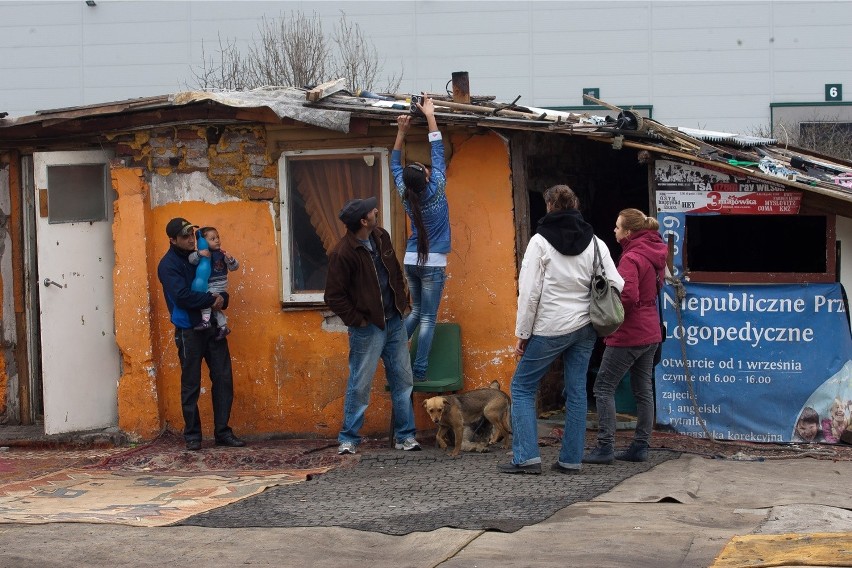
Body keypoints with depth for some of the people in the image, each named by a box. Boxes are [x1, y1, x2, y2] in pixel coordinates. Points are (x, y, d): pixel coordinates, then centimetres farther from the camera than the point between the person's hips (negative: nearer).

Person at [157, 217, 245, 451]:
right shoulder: (168, 265, -8)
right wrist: (211, 300, -17)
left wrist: (222, 298, -8)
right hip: (189, 330, -6)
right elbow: (182, 296, -20)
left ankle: (222, 431, 10)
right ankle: (192, 435, 9)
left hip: (213, 326, 6)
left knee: (223, 379, 3)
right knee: (191, 385, 1)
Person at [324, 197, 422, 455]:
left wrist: (402, 302, 13)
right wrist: (357, 320, -12)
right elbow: (334, 296, -13)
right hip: (368, 328, -7)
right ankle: (348, 439, 10)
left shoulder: (381, 237, 5)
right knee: (360, 384, -1)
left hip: (394, 322, 7)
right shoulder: (342, 253, -17)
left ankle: (405, 436, 16)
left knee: (403, 379, 8)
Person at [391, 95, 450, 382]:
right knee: (428, 318, -1)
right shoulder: (435, 190, -15)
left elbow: (394, 164, 12)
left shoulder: (406, 194, -4)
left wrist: (401, 131, 8)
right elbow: (438, 152, -9)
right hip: (432, 264, -5)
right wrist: (430, 116, -4)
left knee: (416, 312, 20)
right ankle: (419, 370, -4)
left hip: (411, 261, 5)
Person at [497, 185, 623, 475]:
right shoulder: (595, 243, 4)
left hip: (550, 328, -4)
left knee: (522, 387, 5)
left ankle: (526, 457, -2)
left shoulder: (540, 241, -8)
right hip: (585, 328, 5)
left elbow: (529, 292, -11)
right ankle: (571, 459, 10)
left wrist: (523, 334, -5)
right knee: (576, 391, 10)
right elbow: (617, 285, 1)